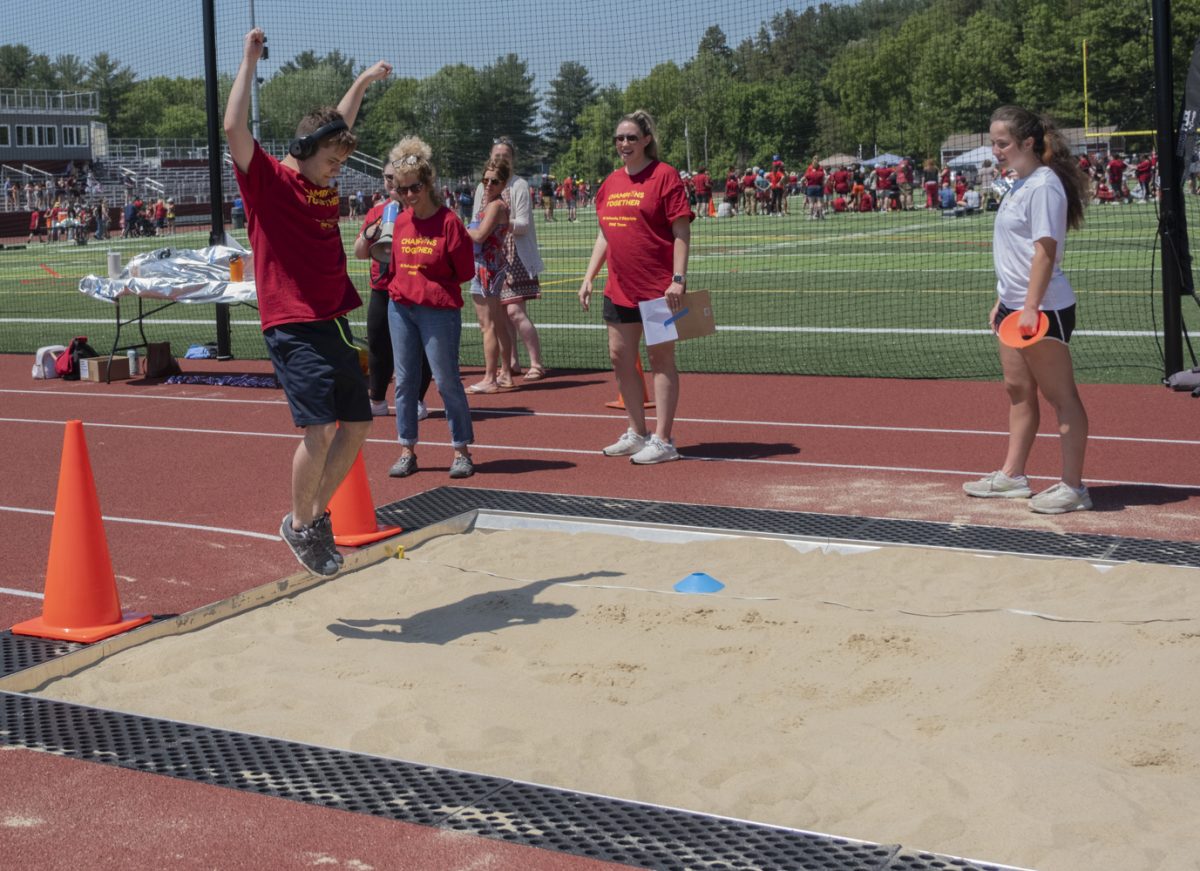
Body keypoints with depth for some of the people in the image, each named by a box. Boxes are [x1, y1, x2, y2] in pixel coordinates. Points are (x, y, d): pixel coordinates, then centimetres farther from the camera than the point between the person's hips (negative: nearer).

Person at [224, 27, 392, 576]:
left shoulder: (324, 184, 16)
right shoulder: (267, 181, -4)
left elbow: (337, 127, 35)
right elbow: (233, 127, -20)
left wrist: (361, 84, 42)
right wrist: (249, 61, -15)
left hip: (333, 324, 8)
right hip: (293, 329, -8)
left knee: (357, 424, 10)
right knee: (319, 429, -15)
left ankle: (318, 515, 25)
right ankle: (298, 525, 5)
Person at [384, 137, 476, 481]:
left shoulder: (448, 222, -11)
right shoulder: (400, 221, 7)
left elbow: (465, 272, -7)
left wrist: (434, 287, -2)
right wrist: (402, 288, 6)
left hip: (438, 311, -6)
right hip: (400, 308, 6)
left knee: (447, 381, -2)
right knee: (404, 380, 8)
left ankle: (461, 451, 8)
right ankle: (407, 451, 16)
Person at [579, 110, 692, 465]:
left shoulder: (664, 176, -8)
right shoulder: (610, 183, 13)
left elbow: (682, 231, -12)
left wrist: (678, 279, -19)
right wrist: (589, 277, 13)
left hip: (658, 289, -7)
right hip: (619, 289, 7)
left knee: (661, 359, -2)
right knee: (620, 358, 10)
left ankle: (663, 441, 3)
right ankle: (636, 433, 23)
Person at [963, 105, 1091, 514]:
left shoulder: (1044, 185, -15)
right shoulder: (1019, 185, 14)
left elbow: (1045, 250, -22)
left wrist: (1030, 306, -26)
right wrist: (1002, 301, 20)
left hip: (1044, 309, -10)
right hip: (1015, 305, 10)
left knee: (1061, 396, -3)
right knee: (1018, 390, 16)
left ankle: (1072, 487, 3)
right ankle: (1012, 476, 25)